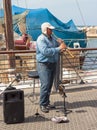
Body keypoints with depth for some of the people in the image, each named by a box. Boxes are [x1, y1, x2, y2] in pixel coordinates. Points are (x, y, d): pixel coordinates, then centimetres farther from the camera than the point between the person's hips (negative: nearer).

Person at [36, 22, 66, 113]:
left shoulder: (51, 37, 13)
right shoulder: (41, 39, -14)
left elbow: (57, 45, 25)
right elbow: (45, 51, -27)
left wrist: (60, 43, 1)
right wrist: (59, 49, -26)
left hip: (53, 64, 8)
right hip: (44, 65, -8)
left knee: (50, 85, 12)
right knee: (45, 85, -12)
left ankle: (47, 103, 22)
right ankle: (42, 105, -3)